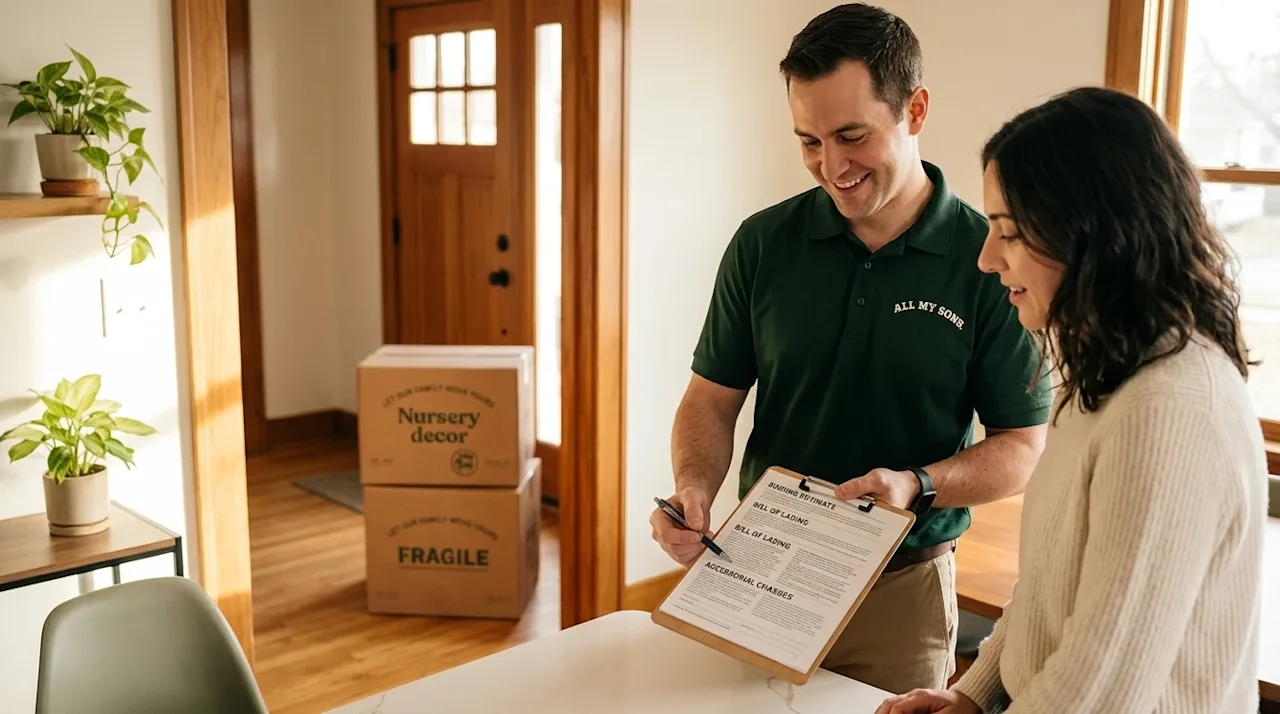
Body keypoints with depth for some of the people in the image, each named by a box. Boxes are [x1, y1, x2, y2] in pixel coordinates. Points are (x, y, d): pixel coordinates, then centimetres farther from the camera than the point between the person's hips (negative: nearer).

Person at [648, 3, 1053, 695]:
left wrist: (918, 485, -24)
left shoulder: (989, 262, -11)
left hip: (901, 587, -2)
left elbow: (1024, 448, -6)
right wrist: (696, 490, -17)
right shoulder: (764, 243, -4)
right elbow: (712, 397, 2)